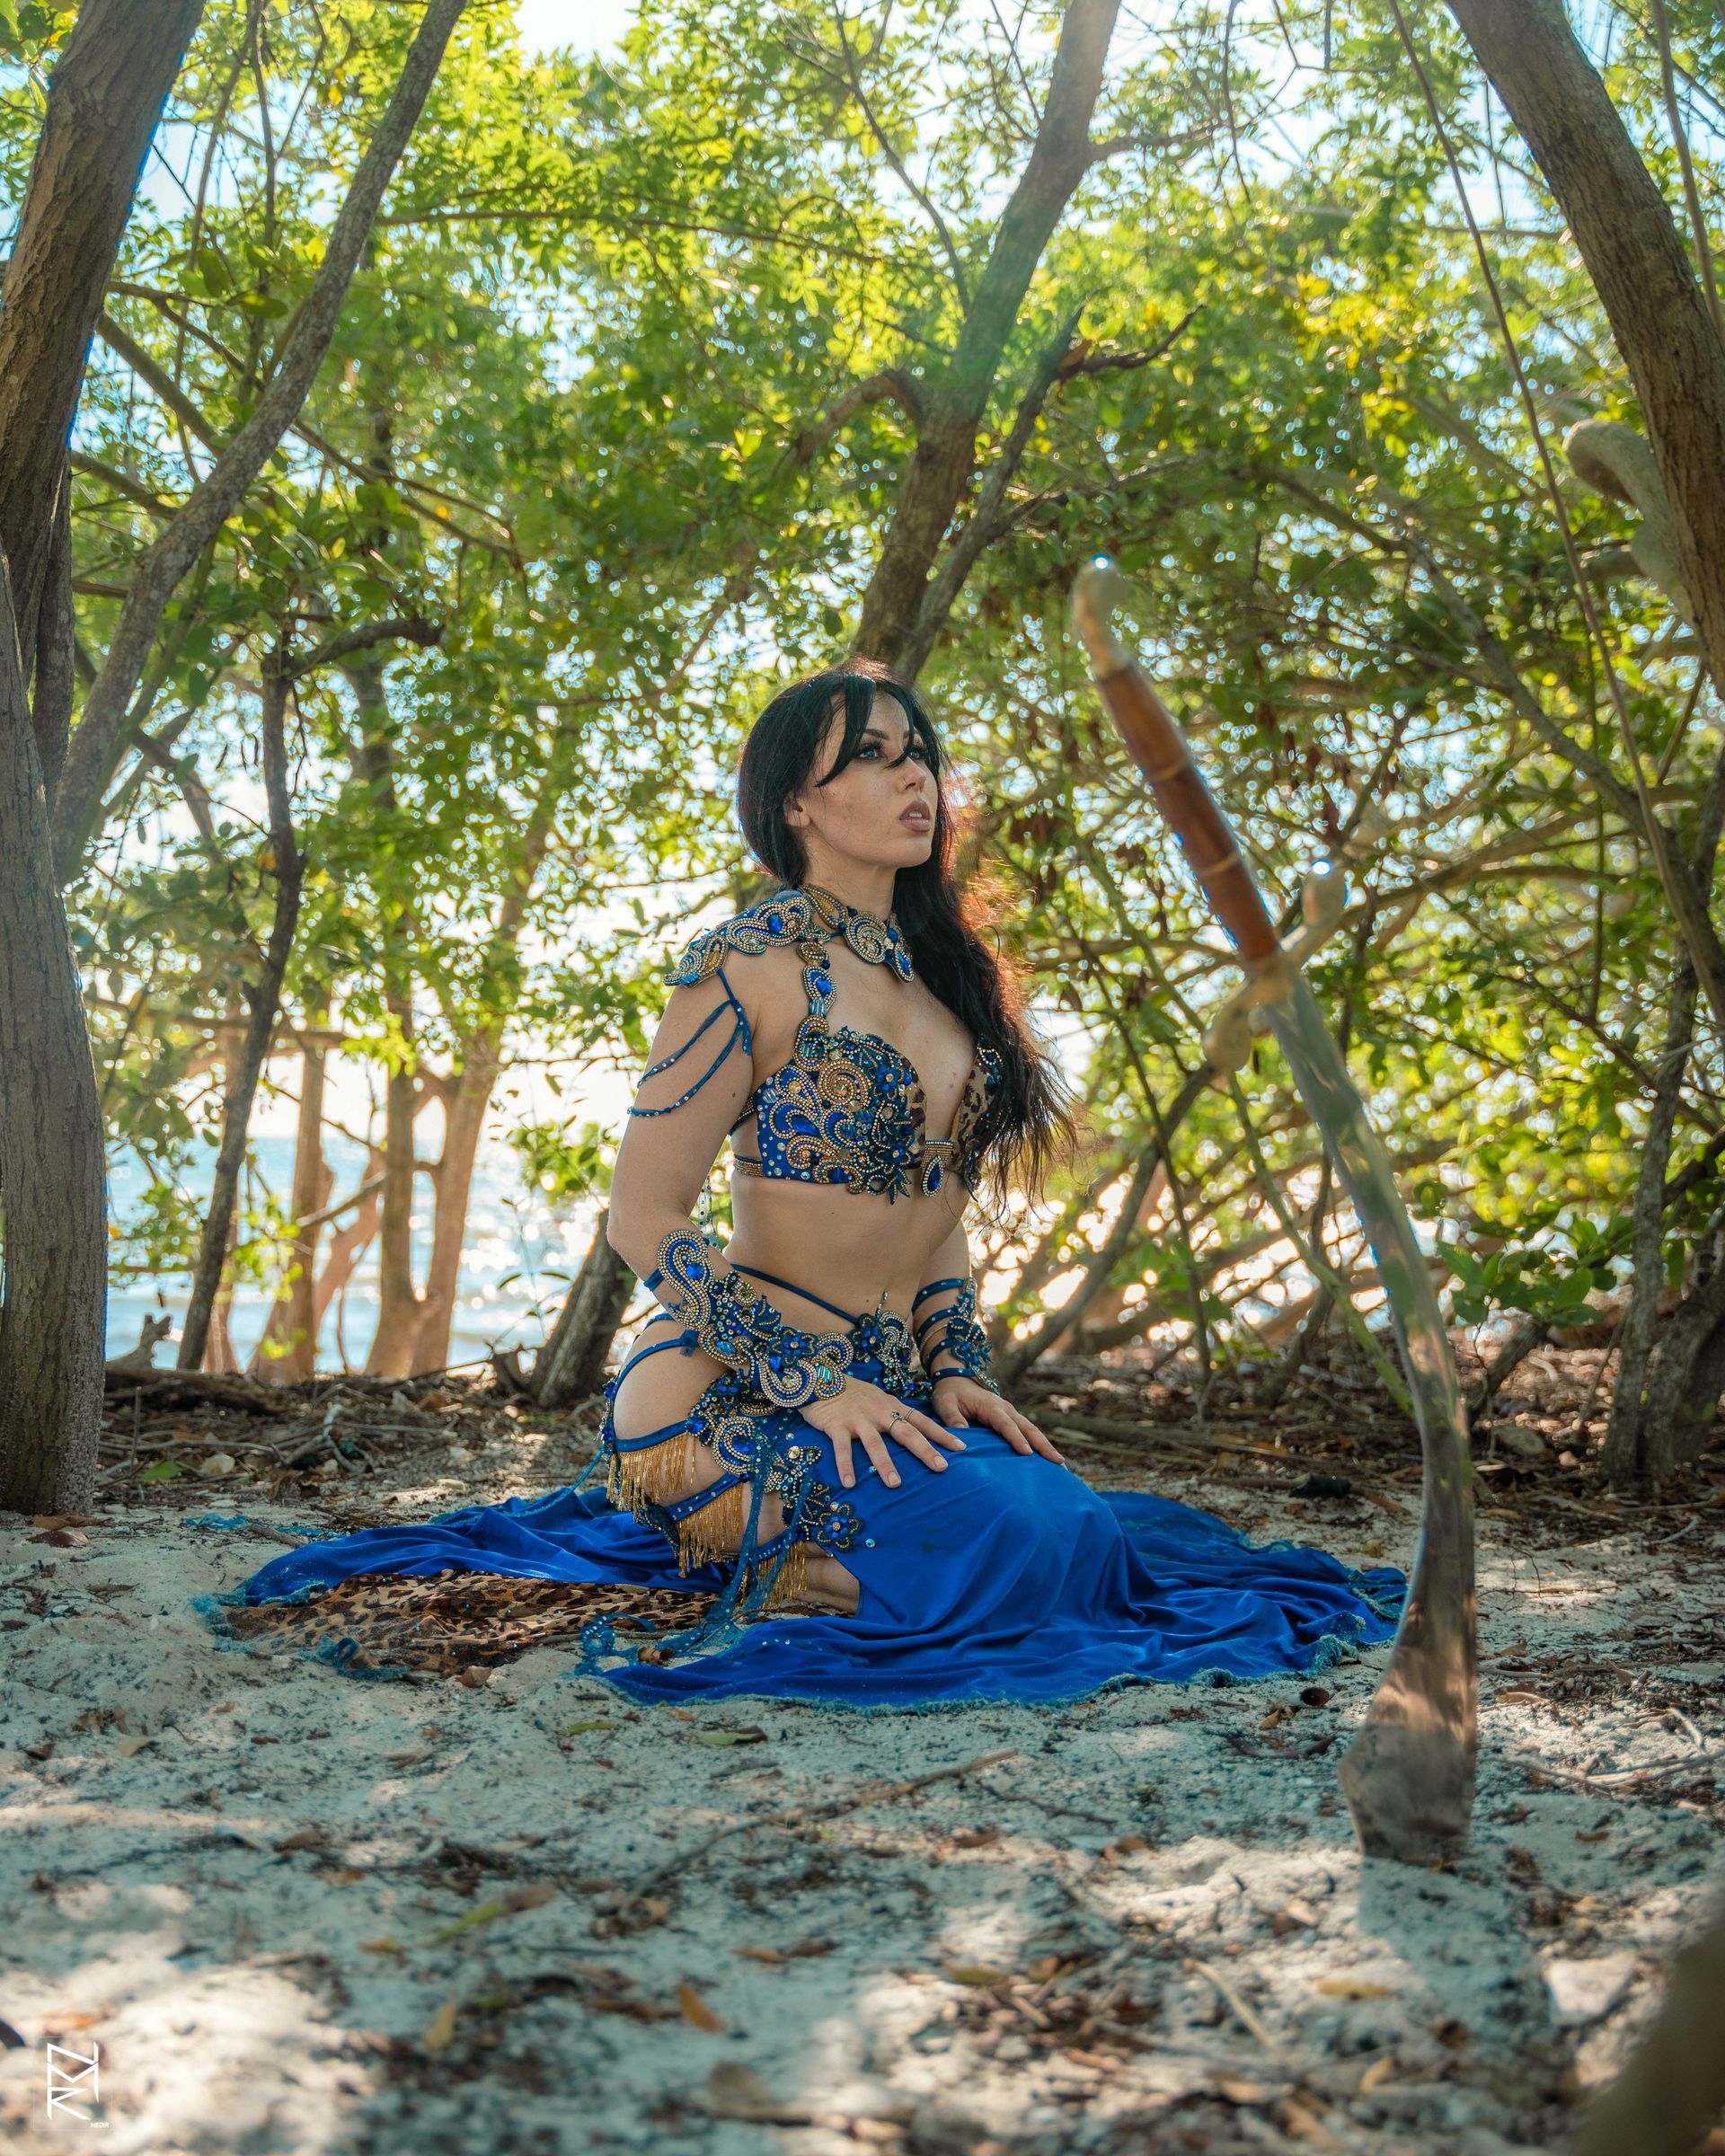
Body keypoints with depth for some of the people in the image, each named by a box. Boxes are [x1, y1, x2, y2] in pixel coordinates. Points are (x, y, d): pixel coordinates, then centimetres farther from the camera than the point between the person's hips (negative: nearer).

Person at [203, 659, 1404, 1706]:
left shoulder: (941, 967, 12)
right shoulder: (752, 968, -12)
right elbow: (644, 1221, -12)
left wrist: (960, 1369, 5)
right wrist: (810, 1383, -17)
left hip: (888, 1386, 8)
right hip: (724, 1397, -8)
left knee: (1077, 1521, -8)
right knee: (1022, 1548, -24)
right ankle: (727, 1565, 1)